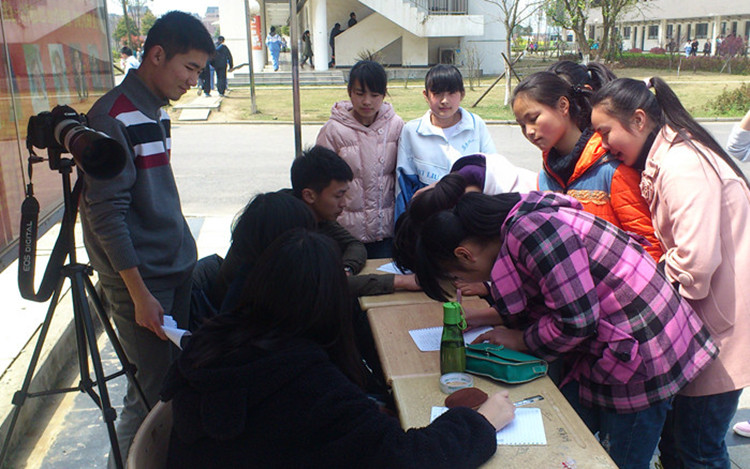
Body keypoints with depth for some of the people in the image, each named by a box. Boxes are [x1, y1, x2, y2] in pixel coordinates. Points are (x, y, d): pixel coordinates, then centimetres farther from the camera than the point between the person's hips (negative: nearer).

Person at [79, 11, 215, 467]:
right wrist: (139, 294, -17)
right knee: (153, 389, 1)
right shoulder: (112, 119, -16)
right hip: (142, 280, -8)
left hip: (178, 269, 8)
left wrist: (183, 251, 17)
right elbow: (106, 215, -19)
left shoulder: (158, 112, 10)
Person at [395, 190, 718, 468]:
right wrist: (495, 317, 8)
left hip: (640, 355, -10)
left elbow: (577, 320, -26)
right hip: (603, 351, 10)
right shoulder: (518, 227, 5)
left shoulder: (531, 231, -26)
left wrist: (520, 339, -10)